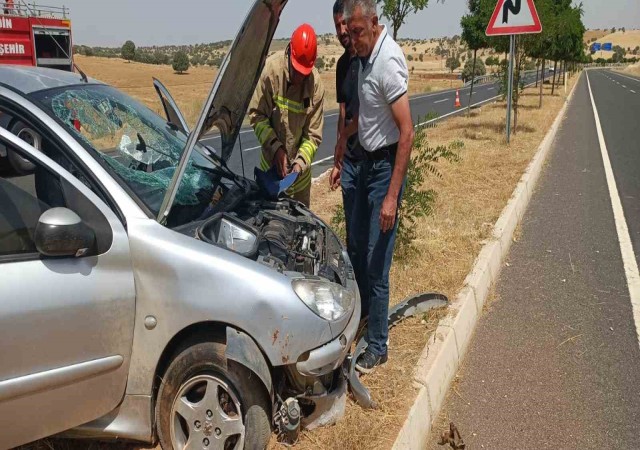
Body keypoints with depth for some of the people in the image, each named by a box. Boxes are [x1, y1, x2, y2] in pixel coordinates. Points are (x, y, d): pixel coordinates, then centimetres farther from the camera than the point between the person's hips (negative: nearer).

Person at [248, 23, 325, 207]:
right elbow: (256, 114, -10)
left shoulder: (316, 86, -15)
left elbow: (314, 136, -8)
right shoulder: (271, 69, -19)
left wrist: (301, 162, -22)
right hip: (271, 165, -1)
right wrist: (275, 147, -19)